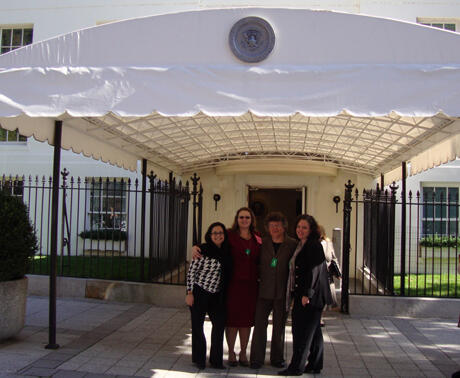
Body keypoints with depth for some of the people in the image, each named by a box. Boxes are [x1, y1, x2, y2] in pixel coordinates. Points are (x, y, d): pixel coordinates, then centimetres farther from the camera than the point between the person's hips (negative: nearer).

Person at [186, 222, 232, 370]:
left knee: (220, 323, 1)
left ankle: (216, 359, 15)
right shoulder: (203, 250, -11)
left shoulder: (226, 252, 6)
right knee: (197, 325, 4)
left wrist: (224, 294, 10)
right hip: (199, 292, -5)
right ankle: (199, 359, 19)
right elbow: (191, 272, -10)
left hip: (216, 295, 5)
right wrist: (189, 293, -12)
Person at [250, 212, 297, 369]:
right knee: (260, 324, 0)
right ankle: (257, 358, 11)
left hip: (282, 292, -1)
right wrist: (257, 278, 1)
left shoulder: (293, 244, 1)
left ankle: (277, 358, 23)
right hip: (264, 291, 1)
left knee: (279, 326, 10)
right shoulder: (262, 243, 5)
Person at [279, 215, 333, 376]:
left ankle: (296, 367, 2)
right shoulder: (301, 246, 16)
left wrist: (307, 294, -20)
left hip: (310, 297, -9)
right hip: (301, 295, 9)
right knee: (314, 332, 13)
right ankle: (315, 365, 21)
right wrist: (296, 294, 18)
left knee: (303, 332, -4)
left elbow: (315, 271, -19)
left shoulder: (314, 246, -13)